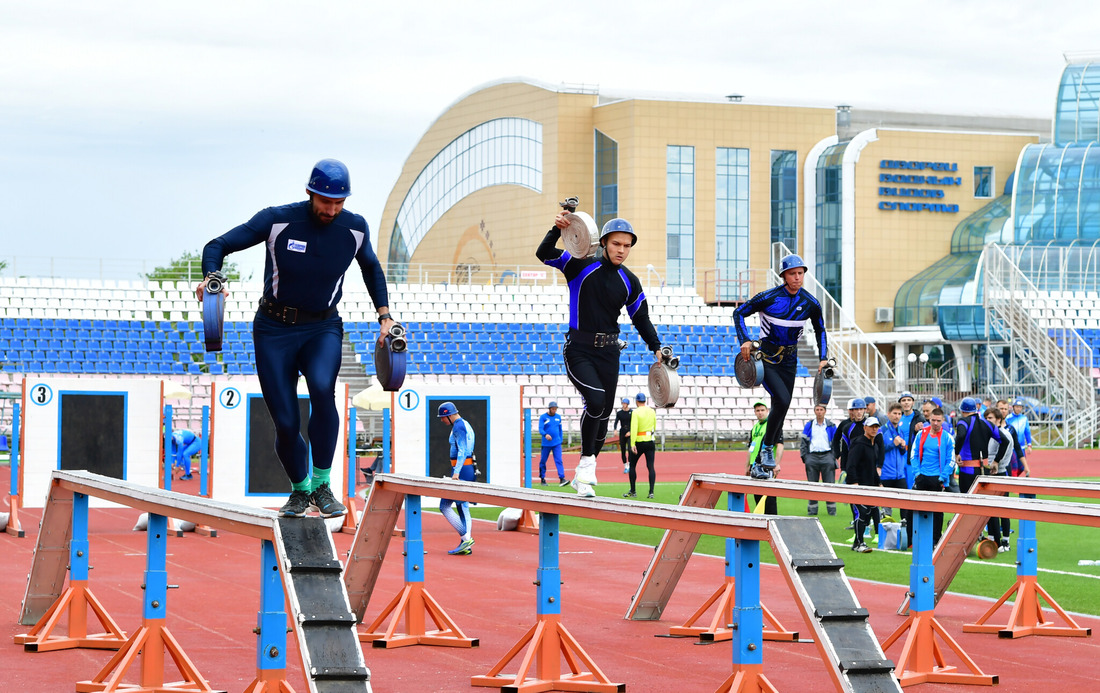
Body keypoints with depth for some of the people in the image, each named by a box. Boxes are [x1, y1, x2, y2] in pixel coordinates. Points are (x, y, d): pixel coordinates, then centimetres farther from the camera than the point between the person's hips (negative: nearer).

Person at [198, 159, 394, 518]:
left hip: (322, 329, 1)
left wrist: (385, 317, 11)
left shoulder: (355, 228, -5)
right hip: (274, 330, -1)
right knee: (285, 424, -5)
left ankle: (321, 484, -18)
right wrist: (211, 278, -30)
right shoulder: (277, 220, -14)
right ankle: (299, 489, 25)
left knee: (322, 389, -31)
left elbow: (371, 267, 18)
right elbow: (217, 246, -9)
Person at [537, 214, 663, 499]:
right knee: (596, 400, -26)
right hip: (578, 350, -4)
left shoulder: (630, 282, 6)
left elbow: (641, 319, 15)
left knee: (603, 415, 6)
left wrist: (657, 348, 6)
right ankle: (587, 463, -12)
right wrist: (557, 229, -29)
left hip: (608, 352, 5)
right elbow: (544, 254, -13)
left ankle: (582, 476, 24)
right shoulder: (581, 266, -5)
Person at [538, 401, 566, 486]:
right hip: (546, 443, -2)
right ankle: (542, 479, 19)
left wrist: (560, 440, 17)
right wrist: (545, 435, -35)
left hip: (557, 443, 2)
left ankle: (562, 479, -18)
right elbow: (540, 429, -15)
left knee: (559, 460, -10)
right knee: (543, 461, 6)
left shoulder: (558, 417, 9)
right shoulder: (543, 417, -4)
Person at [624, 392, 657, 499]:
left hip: (639, 442, -4)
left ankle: (632, 491, 13)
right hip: (650, 442, 4)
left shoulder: (636, 412, -10)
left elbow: (634, 429, -18)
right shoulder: (652, 412, 7)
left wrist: (632, 444, -21)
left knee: (632, 466, 10)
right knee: (651, 467, 0)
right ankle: (651, 492, -8)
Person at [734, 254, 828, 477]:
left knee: (781, 408, 8)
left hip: (789, 360, 5)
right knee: (782, 400, -24)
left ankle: (763, 458, 23)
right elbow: (739, 313, -6)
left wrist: (823, 358, 6)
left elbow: (820, 330, 13)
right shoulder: (769, 298, -16)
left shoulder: (811, 303, -4)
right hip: (767, 358, -5)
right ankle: (767, 447, -6)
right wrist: (745, 340, -17)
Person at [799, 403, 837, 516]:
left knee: (830, 484, -4)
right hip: (812, 456, 1)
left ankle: (832, 509, 1)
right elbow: (803, 441, 11)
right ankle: (812, 509, 8)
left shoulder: (831, 426, 8)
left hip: (827, 456, -1)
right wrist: (804, 456, 2)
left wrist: (834, 457, 1)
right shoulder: (809, 425, 10)